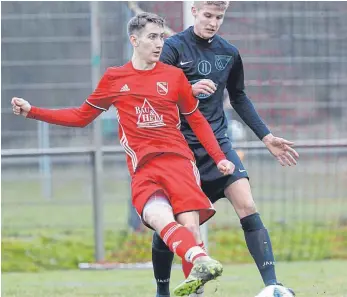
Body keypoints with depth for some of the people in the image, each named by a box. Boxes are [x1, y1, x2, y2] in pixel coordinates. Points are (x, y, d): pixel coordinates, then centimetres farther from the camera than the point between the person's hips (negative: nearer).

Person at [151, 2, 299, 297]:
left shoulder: (229, 53, 8)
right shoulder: (174, 47, -6)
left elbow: (239, 98, 21)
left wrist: (267, 137, 17)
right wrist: (188, 89, -32)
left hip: (217, 143, 3)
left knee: (248, 208, -15)